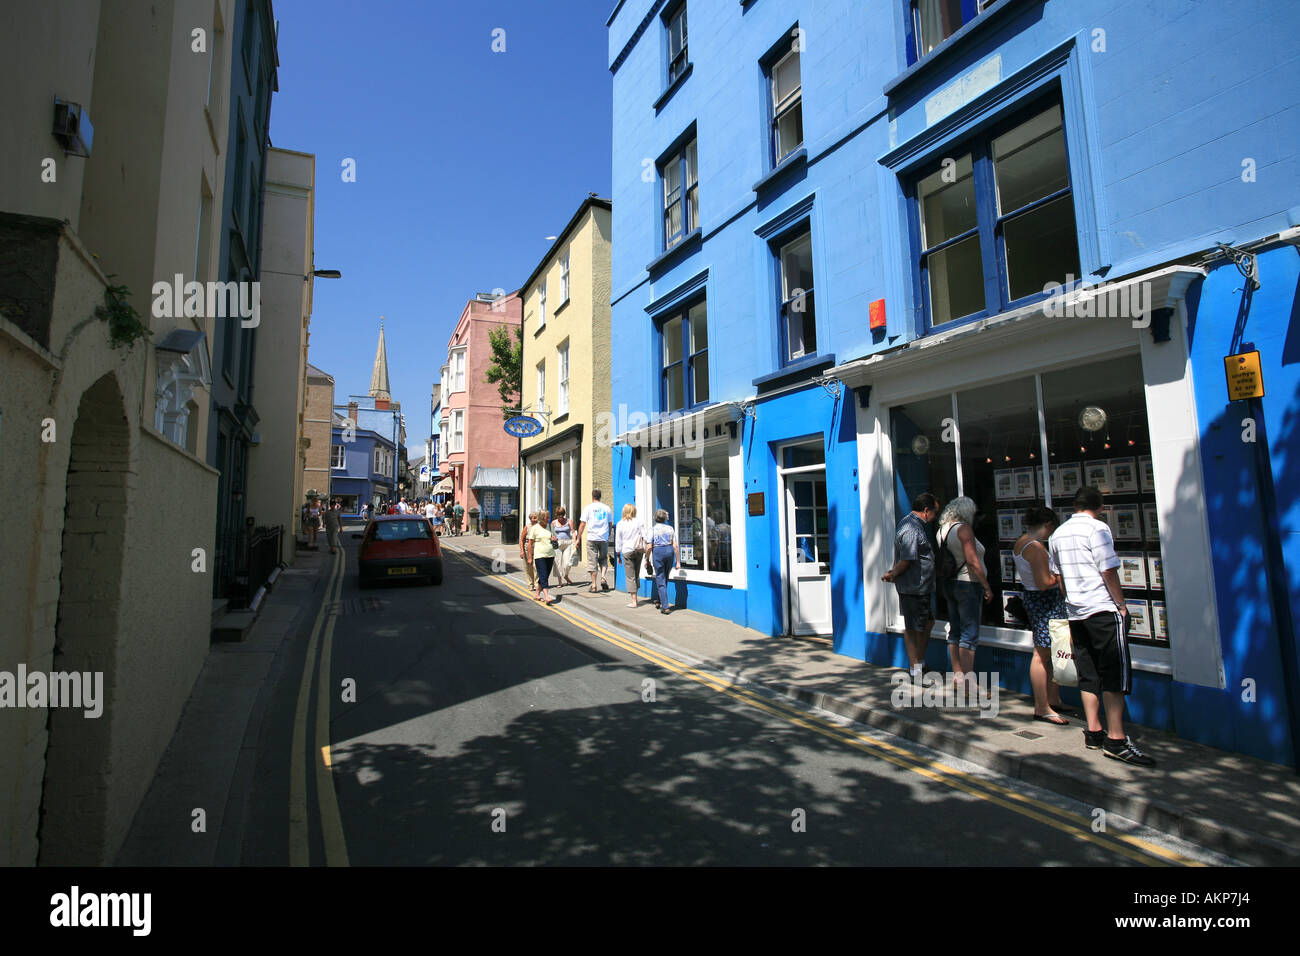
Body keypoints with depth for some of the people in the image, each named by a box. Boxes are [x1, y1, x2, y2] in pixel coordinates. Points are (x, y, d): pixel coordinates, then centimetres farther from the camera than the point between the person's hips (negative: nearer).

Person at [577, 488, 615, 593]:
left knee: (592, 562, 2)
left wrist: (578, 538, 5)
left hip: (592, 538, -2)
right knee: (603, 559, 18)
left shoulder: (588, 508, -1)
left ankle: (594, 586, 4)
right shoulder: (607, 508, 6)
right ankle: (603, 577, -2)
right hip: (604, 538, 2)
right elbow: (610, 524, 11)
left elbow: (582, 524, -2)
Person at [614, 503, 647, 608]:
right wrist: (646, 549, 8)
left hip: (627, 551, -2)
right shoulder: (638, 522, 2)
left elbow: (618, 541, 4)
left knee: (630, 577, 1)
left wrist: (618, 555, 12)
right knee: (636, 574, 16)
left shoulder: (620, 524, 0)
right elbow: (644, 537, 0)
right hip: (639, 550, 2)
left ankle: (634, 602, -1)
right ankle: (634, 594, 19)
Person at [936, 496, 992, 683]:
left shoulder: (943, 529, 12)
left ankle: (958, 675, 18)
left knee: (955, 632, 11)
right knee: (970, 634, -6)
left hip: (949, 584, 9)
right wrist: (987, 587, -14)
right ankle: (969, 682, -5)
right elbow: (972, 561, -18)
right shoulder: (963, 528, -13)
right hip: (967, 584, -8)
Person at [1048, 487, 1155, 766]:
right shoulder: (1097, 528, -8)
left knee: (1088, 674, 11)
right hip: (1103, 610, -7)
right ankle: (1116, 739, -3)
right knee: (1116, 673, -3)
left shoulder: (1057, 534, 13)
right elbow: (1109, 571, -13)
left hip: (1076, 613, 7)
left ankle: (1093, 732, 16)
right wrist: (1121, 604, -4)